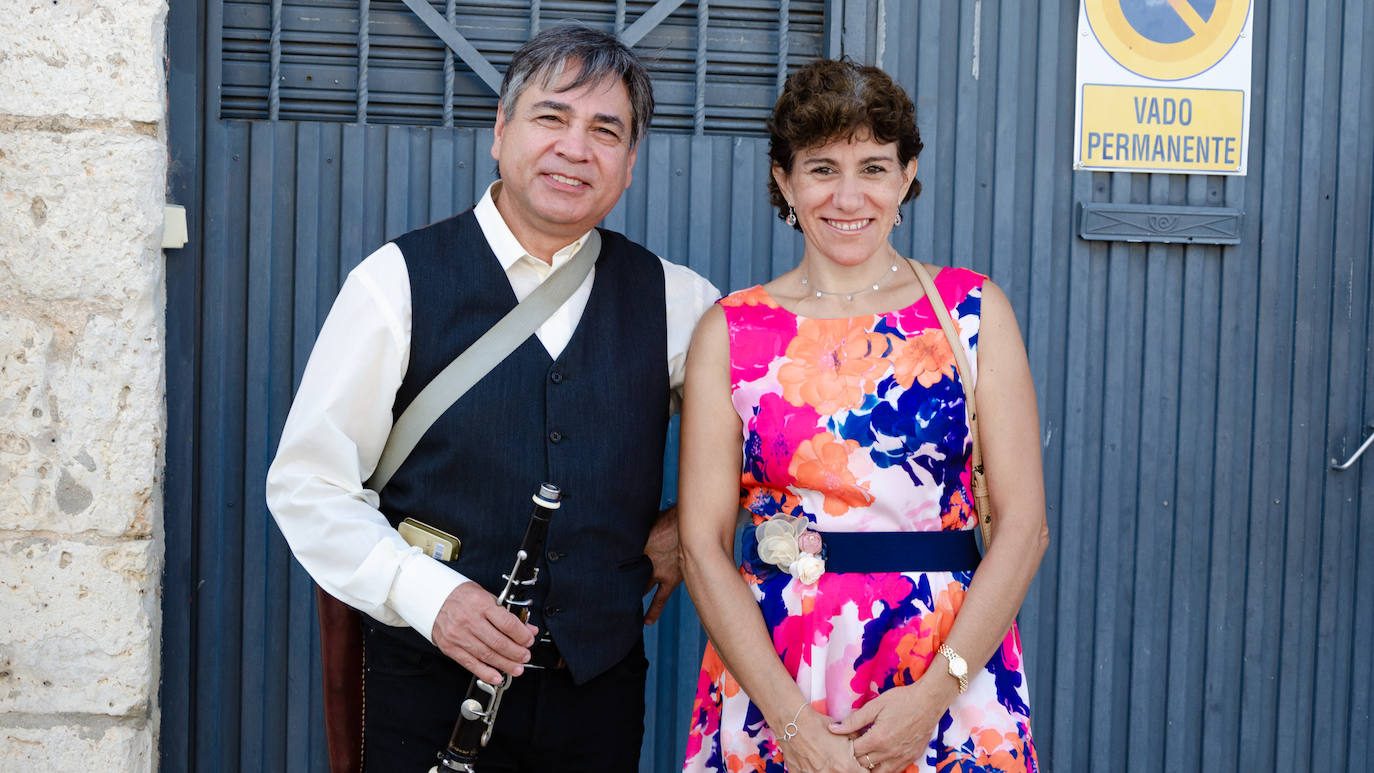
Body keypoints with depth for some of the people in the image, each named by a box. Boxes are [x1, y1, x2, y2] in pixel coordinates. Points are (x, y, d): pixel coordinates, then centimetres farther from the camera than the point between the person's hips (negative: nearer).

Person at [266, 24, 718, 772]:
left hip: (602, 685, 3)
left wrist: (692, 525, 5)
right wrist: (425, 595, -18)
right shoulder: (400, 281, -6)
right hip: (433, 689, -2)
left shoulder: (671, 299, 3)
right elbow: (306, 484, -5)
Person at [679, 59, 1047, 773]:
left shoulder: (973, 311, 0)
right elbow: (702, 541, -4)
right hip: (767, 672, 0)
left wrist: (933, 694, -14)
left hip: (955, 669, 0)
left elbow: (1023, 523, -4)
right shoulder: (730, 332, 1)